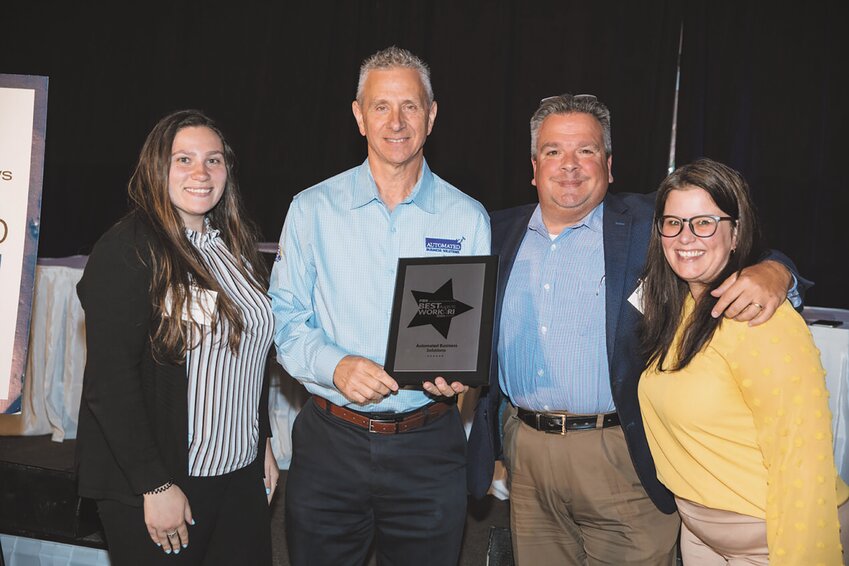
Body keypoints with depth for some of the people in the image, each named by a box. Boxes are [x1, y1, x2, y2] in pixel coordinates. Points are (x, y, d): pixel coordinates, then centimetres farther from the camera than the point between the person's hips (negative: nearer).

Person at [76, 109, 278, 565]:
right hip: (156, 483, -6)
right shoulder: (128, 250, -14)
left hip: (242, 474, 7)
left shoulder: (236, 246, 9)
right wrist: (156, 485, -19)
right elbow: (109, 382, -18)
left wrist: (263, 443, 15)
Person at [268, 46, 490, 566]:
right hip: (330, 443, 0)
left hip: (430, 445, 0)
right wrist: (335, 365, -19)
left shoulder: (468, 218, 2)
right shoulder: (313, 209, 1)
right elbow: (285, 318, -1)